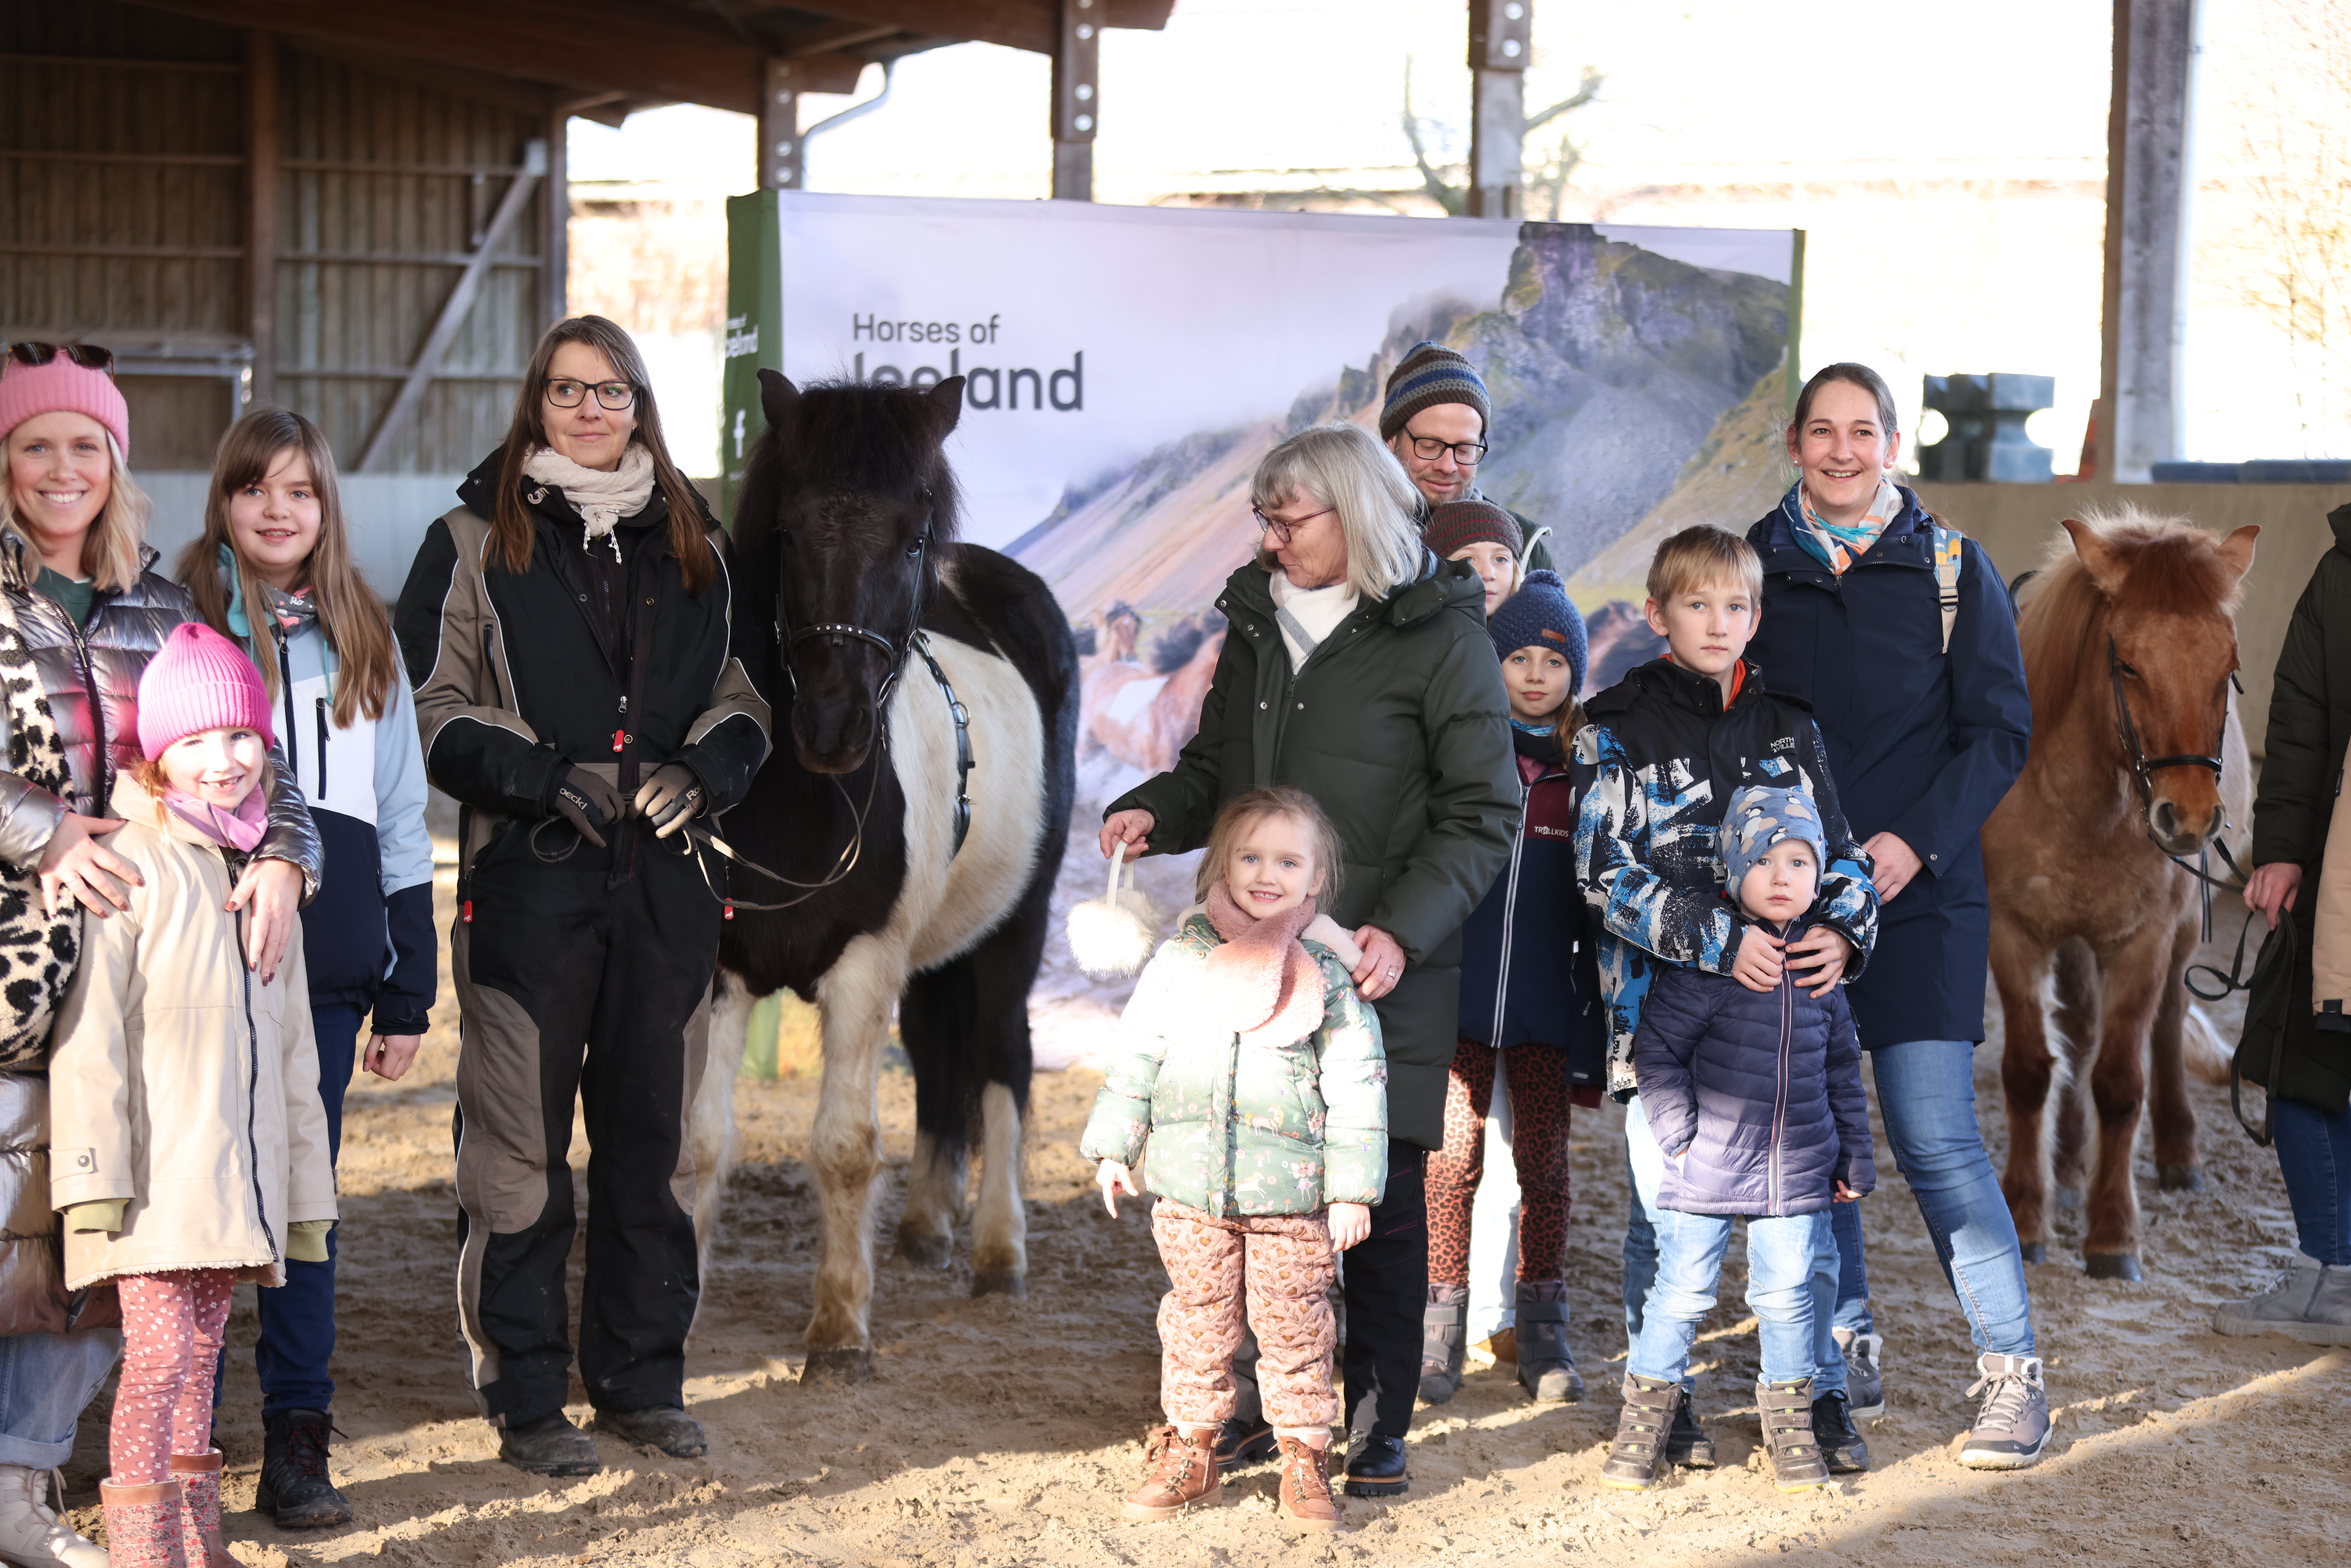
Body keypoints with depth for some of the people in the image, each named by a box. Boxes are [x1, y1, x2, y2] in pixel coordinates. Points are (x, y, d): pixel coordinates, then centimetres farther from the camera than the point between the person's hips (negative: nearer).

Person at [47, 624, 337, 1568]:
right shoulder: (130, 864, -6)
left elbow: (291, 1045, 22)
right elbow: (91, 1031, -11)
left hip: (237, 1174, 6)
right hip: (157, 1173, -6)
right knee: (159, 1350, -11)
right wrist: (98, 1170, -17)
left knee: (201, 1353, 11)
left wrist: (305, 1186, 21)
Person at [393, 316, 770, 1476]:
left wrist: (703, 770, -4)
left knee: (654, 1138, 10)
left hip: (664, 878, 4)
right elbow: (427, 703, -3)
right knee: (520, 1143, -2)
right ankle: (523, 1397, 6)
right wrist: (543, 775, -16)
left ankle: (641, 1378, 21)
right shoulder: (477, 540, 2)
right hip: (525, 880, -4)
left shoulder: (689, 543, 14)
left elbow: (742, 695, 17)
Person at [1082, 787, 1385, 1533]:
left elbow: (1356, 1086, 0)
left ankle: (1305, 1459, 15)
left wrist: (1351, 1189, -4)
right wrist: (1114, 1147, 9)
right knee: (1196, 1322, 10)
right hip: (1189, 1188, 2)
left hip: (1292, 1195, -2)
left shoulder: (1328, 975, -1)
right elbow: (1137, 1053, 12)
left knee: (1294, 1329, 4)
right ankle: (1190, 1452, 22)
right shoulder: (1180, 961, 4)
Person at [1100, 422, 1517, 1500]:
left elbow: (1482, 814, -5)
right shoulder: (1258, 621, 12)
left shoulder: (1440, 635, -5)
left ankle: (1378, 1422, 11)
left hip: (1382, 968, -5)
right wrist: (1155, 812, 0)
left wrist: (1405, 930, -16)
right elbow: (1219, 765, 22)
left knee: (1381, 1192, 1)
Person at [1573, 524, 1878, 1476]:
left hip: (1784, 1001, 3)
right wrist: (1718, 941, -17)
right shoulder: (1617, 730, 0)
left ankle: (1820, 1398, 14)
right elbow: (1607, 873, -8)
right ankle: (1662, 1405, 16)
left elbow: (1838, 850, 13)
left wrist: (1844, 930, -8)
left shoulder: (1788, 728, 11)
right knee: (1663, 1209, 3)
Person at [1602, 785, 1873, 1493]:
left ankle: (1790, 1426, 22)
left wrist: (1854, 1157, 15)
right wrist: (1679, 1133, -11)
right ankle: (1645, 1418, 17)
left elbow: (1842, 1068, 14)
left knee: (1787, 1295, 7)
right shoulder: (1703, 962, -11)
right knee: (1683, 1292, 3)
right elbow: (1656, 1049, -6)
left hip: (1797, 1170, 4)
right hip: (1707, 1167, -3)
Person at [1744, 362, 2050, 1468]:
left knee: (1936, 1139, -9)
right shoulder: (1752, 567, 8)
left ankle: (2013, 1373, -2)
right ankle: (1846, 1351, 19)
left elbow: (2000, 731, 0)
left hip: (1919, 898, -3)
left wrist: (1914, 841, -13)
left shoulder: (1953, 570, 3)